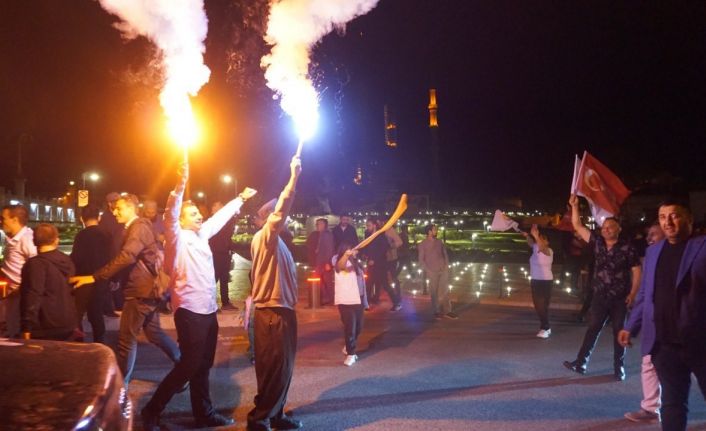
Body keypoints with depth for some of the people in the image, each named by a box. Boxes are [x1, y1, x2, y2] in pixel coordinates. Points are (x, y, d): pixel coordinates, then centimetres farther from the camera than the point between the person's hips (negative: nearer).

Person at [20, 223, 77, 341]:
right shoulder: (67, 260, 9)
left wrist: (27, 326, -16)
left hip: (45, 327, -7)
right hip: (68, 324, 7)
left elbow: (32, 296, -19)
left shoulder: (35, 264, -14)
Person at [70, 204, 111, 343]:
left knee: (76, 317, 4)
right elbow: (109, 258, 9)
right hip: (100, 282, 6)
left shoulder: (82, 235, -14)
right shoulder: (104, 235, 3)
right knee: (96, 315, 14)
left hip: (84, 282, -6)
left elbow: (75, 259, -17)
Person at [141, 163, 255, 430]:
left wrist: (240, 199, 36)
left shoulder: (201, 235, 13)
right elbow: (170, 216, -27)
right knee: (189, 365, -5)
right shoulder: (178, 238, -8)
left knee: (203, 365, 15)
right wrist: (180, 187, -41)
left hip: (208, 310, 8)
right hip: (189, 311, -8)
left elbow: (220, 217, 28)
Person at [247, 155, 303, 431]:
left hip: (281, 310, 10)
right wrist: (294, 176, -26)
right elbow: (280, 210, -25)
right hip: (272, 312, -10)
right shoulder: (264, 237, -12)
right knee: (274, 369, -4)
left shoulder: (275, 242, 17)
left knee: (282, 367, 16)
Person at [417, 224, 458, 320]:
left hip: (443, 270, 4)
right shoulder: (422, 244, -5)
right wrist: (428, 271, -10)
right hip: (432, 272, -4)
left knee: (444, 291, 5)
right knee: (434, 292, 3)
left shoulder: (439, 242, 7)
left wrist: (446, 265, 3)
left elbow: (445, 254, 15)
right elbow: (421, 260, -4)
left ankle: (447, 311, 11)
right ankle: (437, 312, 13)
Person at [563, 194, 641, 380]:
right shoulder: (598, 242, 2)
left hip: (620, 298, -3)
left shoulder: (627, 248, -8)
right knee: (592, 330, 7)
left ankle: (619, 368, 16)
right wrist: (574, 206, -7)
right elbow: (578, 226, 1)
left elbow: (636, 271, -6)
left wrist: (633, 294, -14)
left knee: (619, 332, 6)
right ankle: (580, 363, 10)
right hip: (600, 296, 3)